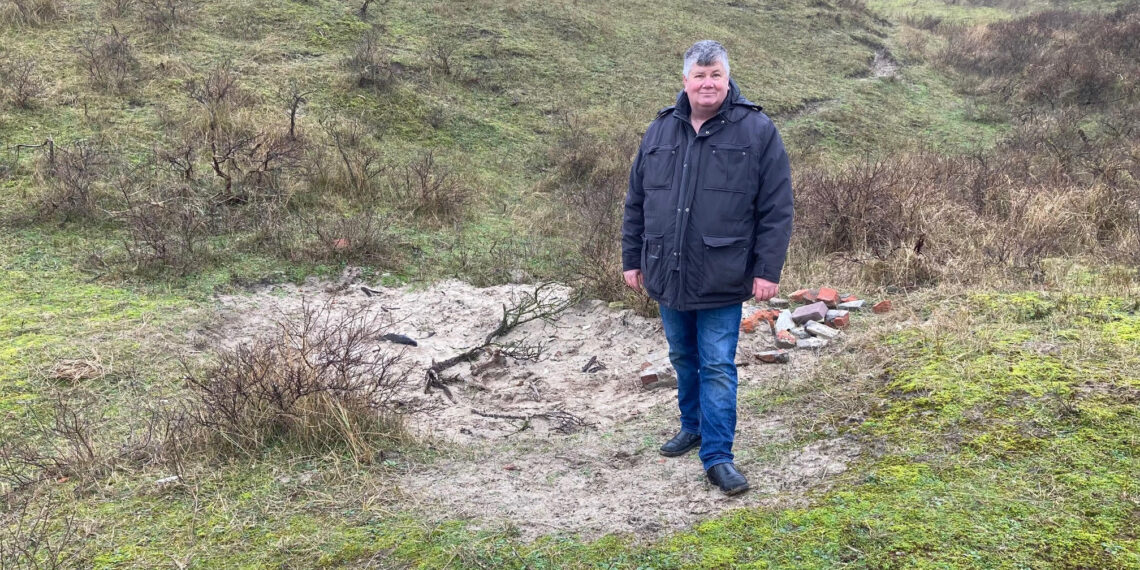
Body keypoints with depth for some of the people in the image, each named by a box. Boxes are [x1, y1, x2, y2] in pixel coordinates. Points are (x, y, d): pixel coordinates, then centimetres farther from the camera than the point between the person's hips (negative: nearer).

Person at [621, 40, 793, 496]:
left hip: (721, 281, -4)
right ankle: (693, 425, 38)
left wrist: (768, 270, -11)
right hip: (667, 275, 4)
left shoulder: (757, 131, -6)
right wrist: (632, 260, 11)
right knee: (684, 359, 18)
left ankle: (717, 455, 7)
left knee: (717, 368, -1)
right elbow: (636, 203, 12)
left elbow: (777, 209, -7)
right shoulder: (661, 130, 6)